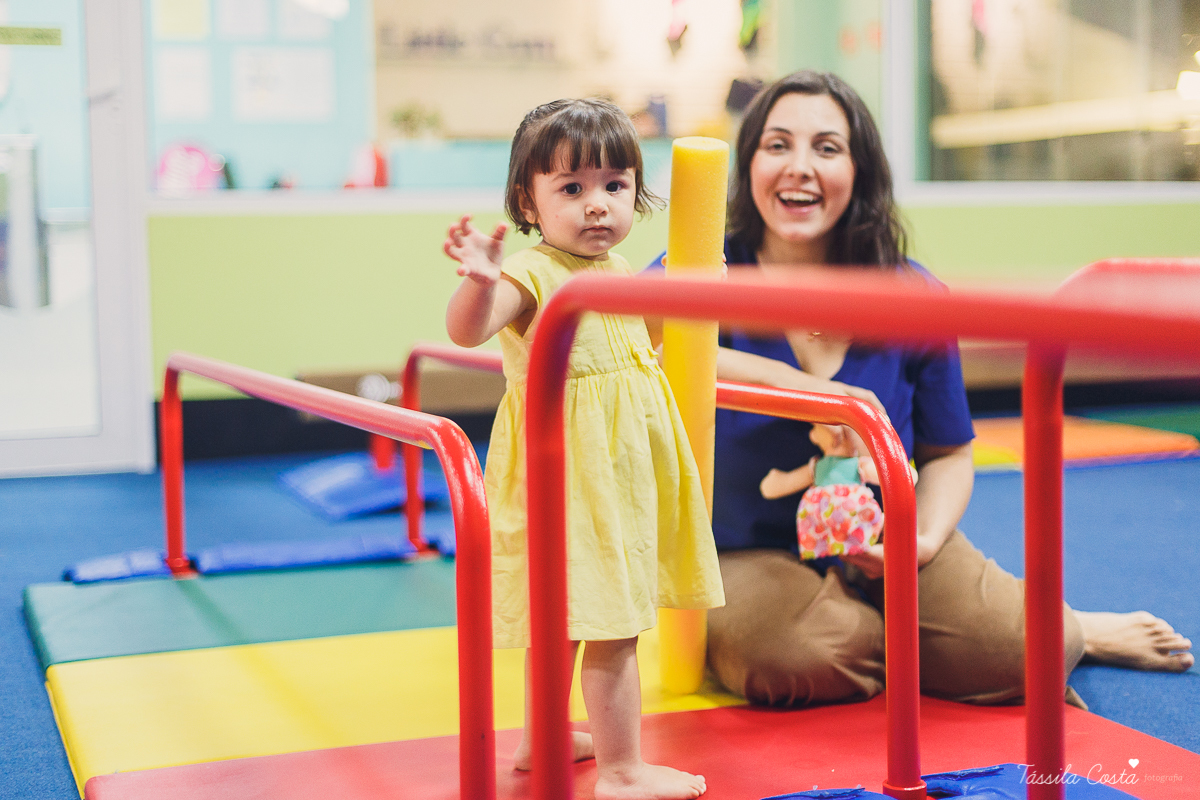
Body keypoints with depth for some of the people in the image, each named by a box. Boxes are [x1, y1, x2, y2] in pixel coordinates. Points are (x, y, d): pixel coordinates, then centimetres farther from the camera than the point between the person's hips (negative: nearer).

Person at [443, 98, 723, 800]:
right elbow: (468, 330, -36)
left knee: (564, 611, 21)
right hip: (572, 471, -9)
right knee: (611, 626, -5)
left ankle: (541, 738, 35)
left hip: (622, 468, 9)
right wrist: (480, 281, -54)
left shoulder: (619, 270, 10)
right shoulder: (532, 274, -17)